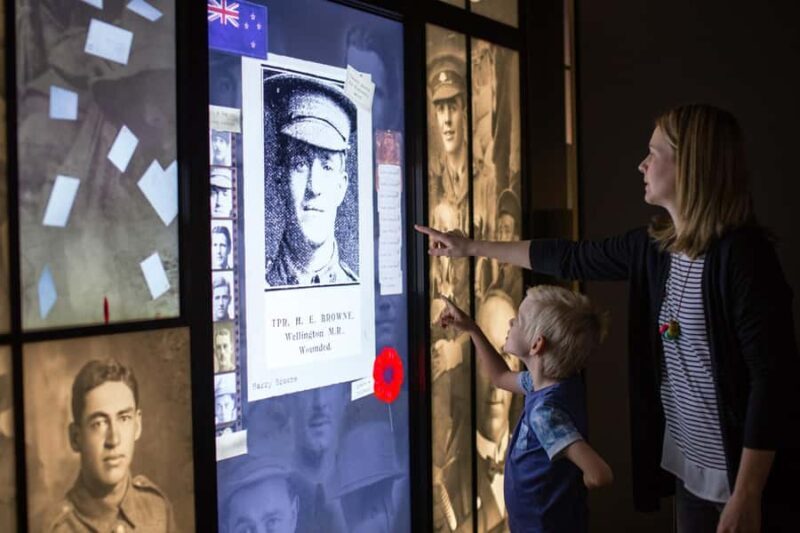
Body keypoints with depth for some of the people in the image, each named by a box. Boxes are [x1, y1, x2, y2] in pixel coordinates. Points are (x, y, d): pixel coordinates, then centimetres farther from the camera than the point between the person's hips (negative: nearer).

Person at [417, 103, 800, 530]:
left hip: (743, 477, -7)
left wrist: (747, 496, -21)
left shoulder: (742, 254, -20)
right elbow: (571, 259, 13)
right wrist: (472, 247, 19)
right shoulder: (652, 246, 2)